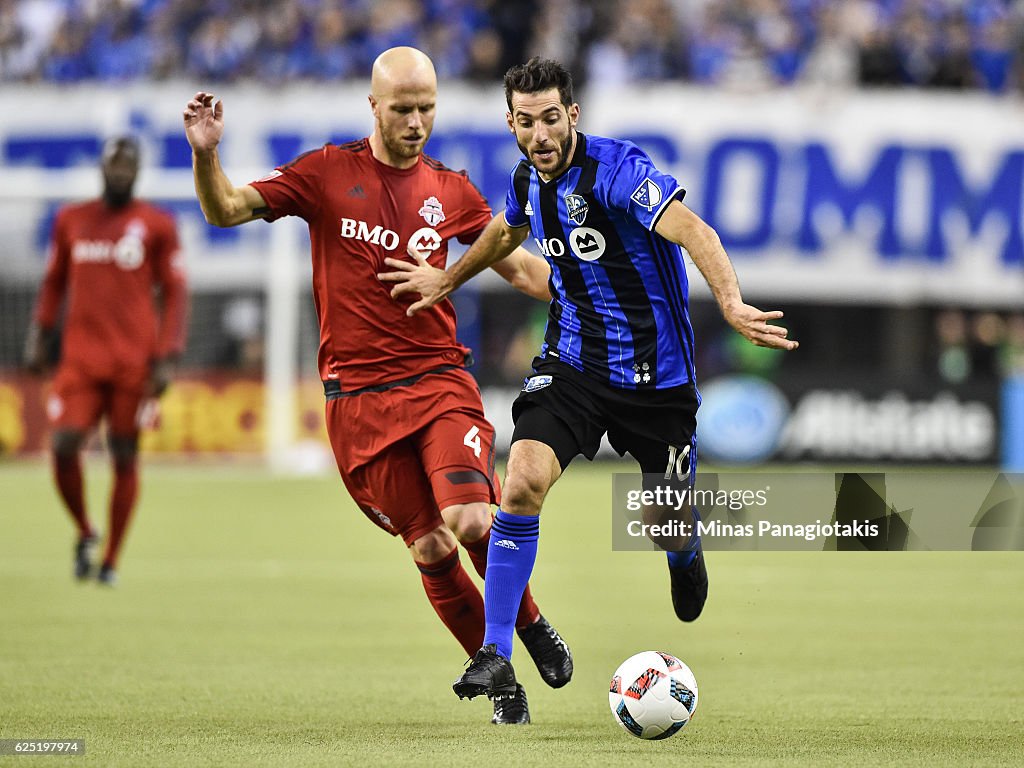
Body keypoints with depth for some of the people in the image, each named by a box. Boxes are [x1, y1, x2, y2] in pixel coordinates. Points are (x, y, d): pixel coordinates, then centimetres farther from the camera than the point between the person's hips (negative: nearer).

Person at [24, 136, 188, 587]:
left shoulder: (156, 225, 2)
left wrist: (166, 358, -6)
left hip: (134, 360, -2)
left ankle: (111, 560, 12)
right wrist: (39, 336, 12)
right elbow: (54, 282, 20)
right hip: (80, 357, 2)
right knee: (63, 444, -13)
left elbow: (174, 293, 2)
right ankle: (84, 533, 12)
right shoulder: (71, 221, 10)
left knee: (125, 456, 2)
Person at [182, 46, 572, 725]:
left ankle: (530, 624, 8)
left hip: (440, 382, 0)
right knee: (430, 548, -1)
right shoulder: (327, 174, 3)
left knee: (471, 522, -21)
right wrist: (206, 156, -17)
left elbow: (522, 268, 16)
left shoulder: (451, 191, 9)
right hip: (359, 396, 0)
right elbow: (226, 211, 2)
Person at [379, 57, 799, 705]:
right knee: (523, 482, -20)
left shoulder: (614, 168, -21)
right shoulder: (528, 180, 0)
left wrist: (731, 303, -52)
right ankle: (496, 655, -15)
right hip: (572, 361, 4)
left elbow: (690, 229, -36)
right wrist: (448, 280, 38)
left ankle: (686, 553, 50)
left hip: (656, 372, -4)